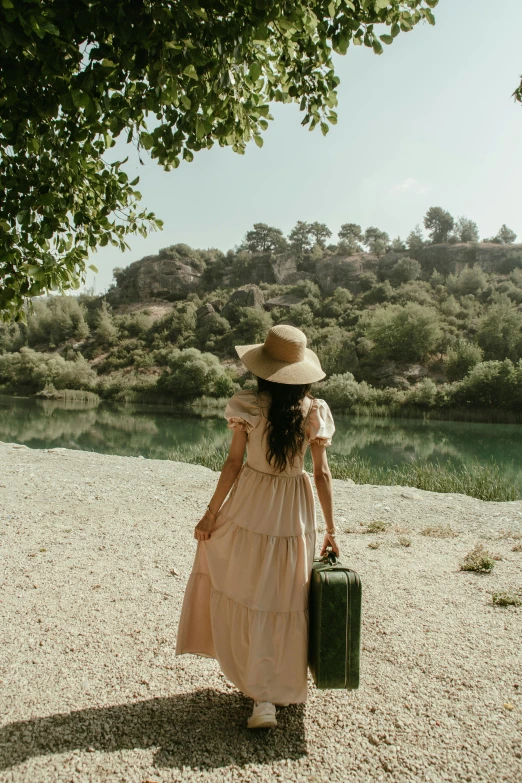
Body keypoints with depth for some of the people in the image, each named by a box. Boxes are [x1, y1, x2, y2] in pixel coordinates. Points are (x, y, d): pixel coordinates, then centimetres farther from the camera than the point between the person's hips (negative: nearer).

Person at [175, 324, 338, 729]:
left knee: (247, 597, 11)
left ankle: (263, 698, 11)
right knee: (288, 600, 16)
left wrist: (211, 513, 1)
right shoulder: (315, 411, -6)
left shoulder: (247, 405, -11)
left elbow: (233, 463, -8)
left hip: (250, 505, -2)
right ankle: (287, 688, 32)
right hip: (296, 512, 2)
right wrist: (331, 528, 3)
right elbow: (322, 473, -5)